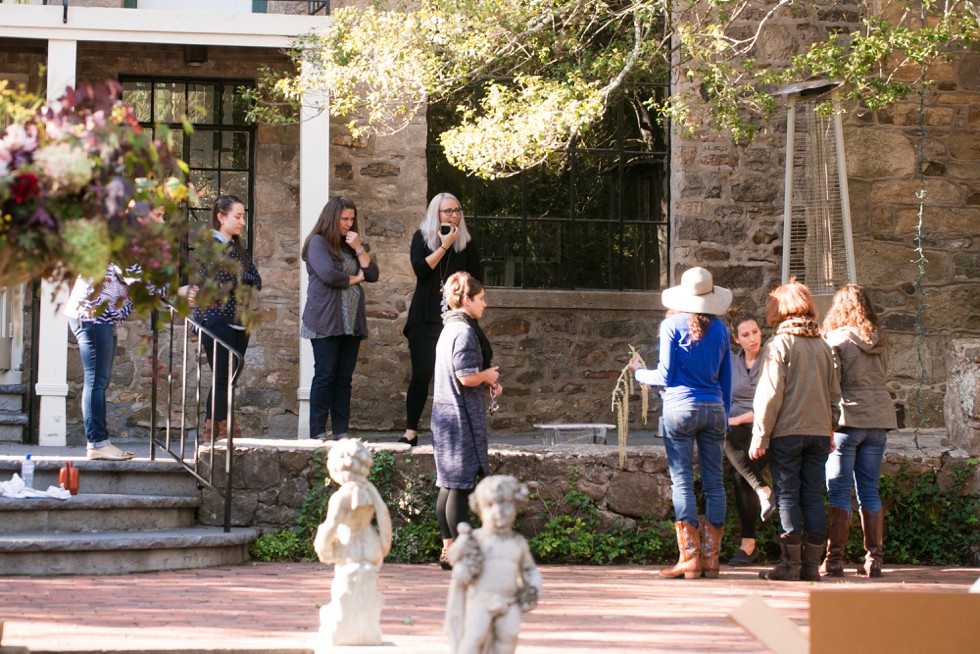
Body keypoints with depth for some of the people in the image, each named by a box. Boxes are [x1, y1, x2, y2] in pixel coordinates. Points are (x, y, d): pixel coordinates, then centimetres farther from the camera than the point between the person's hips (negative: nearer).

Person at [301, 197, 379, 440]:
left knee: (345, 377, 4)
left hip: (350, 323, 7)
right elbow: (328, 274, -17)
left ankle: (341, 431, 5)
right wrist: (354, 279, -1)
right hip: (325, 321, -7)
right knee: (325, 375, -7)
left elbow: (372, 274, 11)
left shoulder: (350, 245, 19)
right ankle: (318, 432, -6)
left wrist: (359, 249, 0)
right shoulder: (318, 243, -3)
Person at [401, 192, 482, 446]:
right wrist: (445, 245, -12)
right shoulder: (422, 237, 3)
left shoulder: (466, 242, 7)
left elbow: (477, 279, 10)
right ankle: (411, 432, 1)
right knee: (421, 374, -4)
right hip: (425, 318, -1)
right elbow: (420, 269, -12)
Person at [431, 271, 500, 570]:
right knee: (461, 484, -6)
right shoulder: (465, 331, -16)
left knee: (448, 484, 12)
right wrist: (489, 376, -4)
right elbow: (467, 377, -22)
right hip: (462, 414, -10)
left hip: (444, 412, 10)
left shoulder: (449, 329, 15)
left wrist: (487, 380, 13)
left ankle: (448, 548, 17)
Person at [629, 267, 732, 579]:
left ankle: (690, 558, -7)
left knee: (682, 481, -2)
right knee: (714, 482, 6)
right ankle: (711, 557, 6)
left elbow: (666, 376, -5)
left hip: (680, 408, -4)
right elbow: (726, 380, 14)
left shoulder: (672, 325, -3)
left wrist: (639, 373, 14)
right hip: (714, 409, 4)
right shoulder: (720, 329, 9)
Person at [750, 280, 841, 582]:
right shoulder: (824, 346, 11)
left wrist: (760, 436, -8)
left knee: (787, 496, -2)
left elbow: (769, 395, -11)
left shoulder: (778, 345, -7)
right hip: (819, 432, 5)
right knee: (813, 496, 7)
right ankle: (812, 564, 6)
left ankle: (790, 564, -4)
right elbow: (834, 393, 15)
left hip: (787, 432, -5)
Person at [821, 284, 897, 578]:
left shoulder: (836, 340, -6)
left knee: (839, 491, -2)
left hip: (848, 419, -5)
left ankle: (834, 559, -6)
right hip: (878, 419, 5)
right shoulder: (879, 342, 10)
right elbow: (882, 378, 14)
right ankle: (873, 558, 7)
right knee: (869, 490, 9)